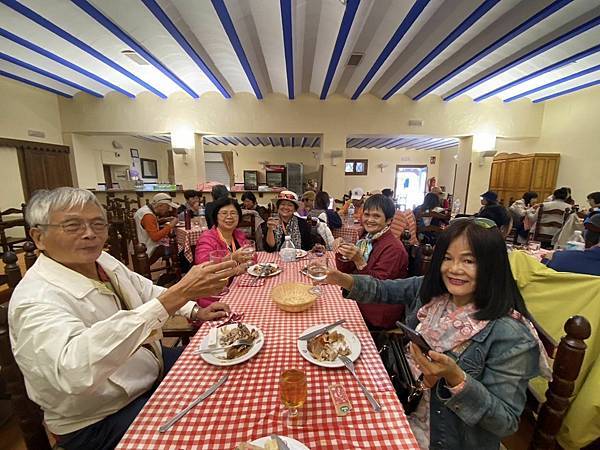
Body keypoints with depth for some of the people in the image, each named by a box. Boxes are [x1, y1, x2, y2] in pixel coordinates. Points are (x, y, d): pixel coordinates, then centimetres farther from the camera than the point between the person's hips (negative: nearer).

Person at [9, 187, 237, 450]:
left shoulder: (104, 261, -6)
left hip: (152, 365, 7)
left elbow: (147, 291, 9)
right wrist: (177, 294, -54)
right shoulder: (36, 300, -28)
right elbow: (75, 370, -47)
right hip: (99, 422, -7)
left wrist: (195, 312, -5)